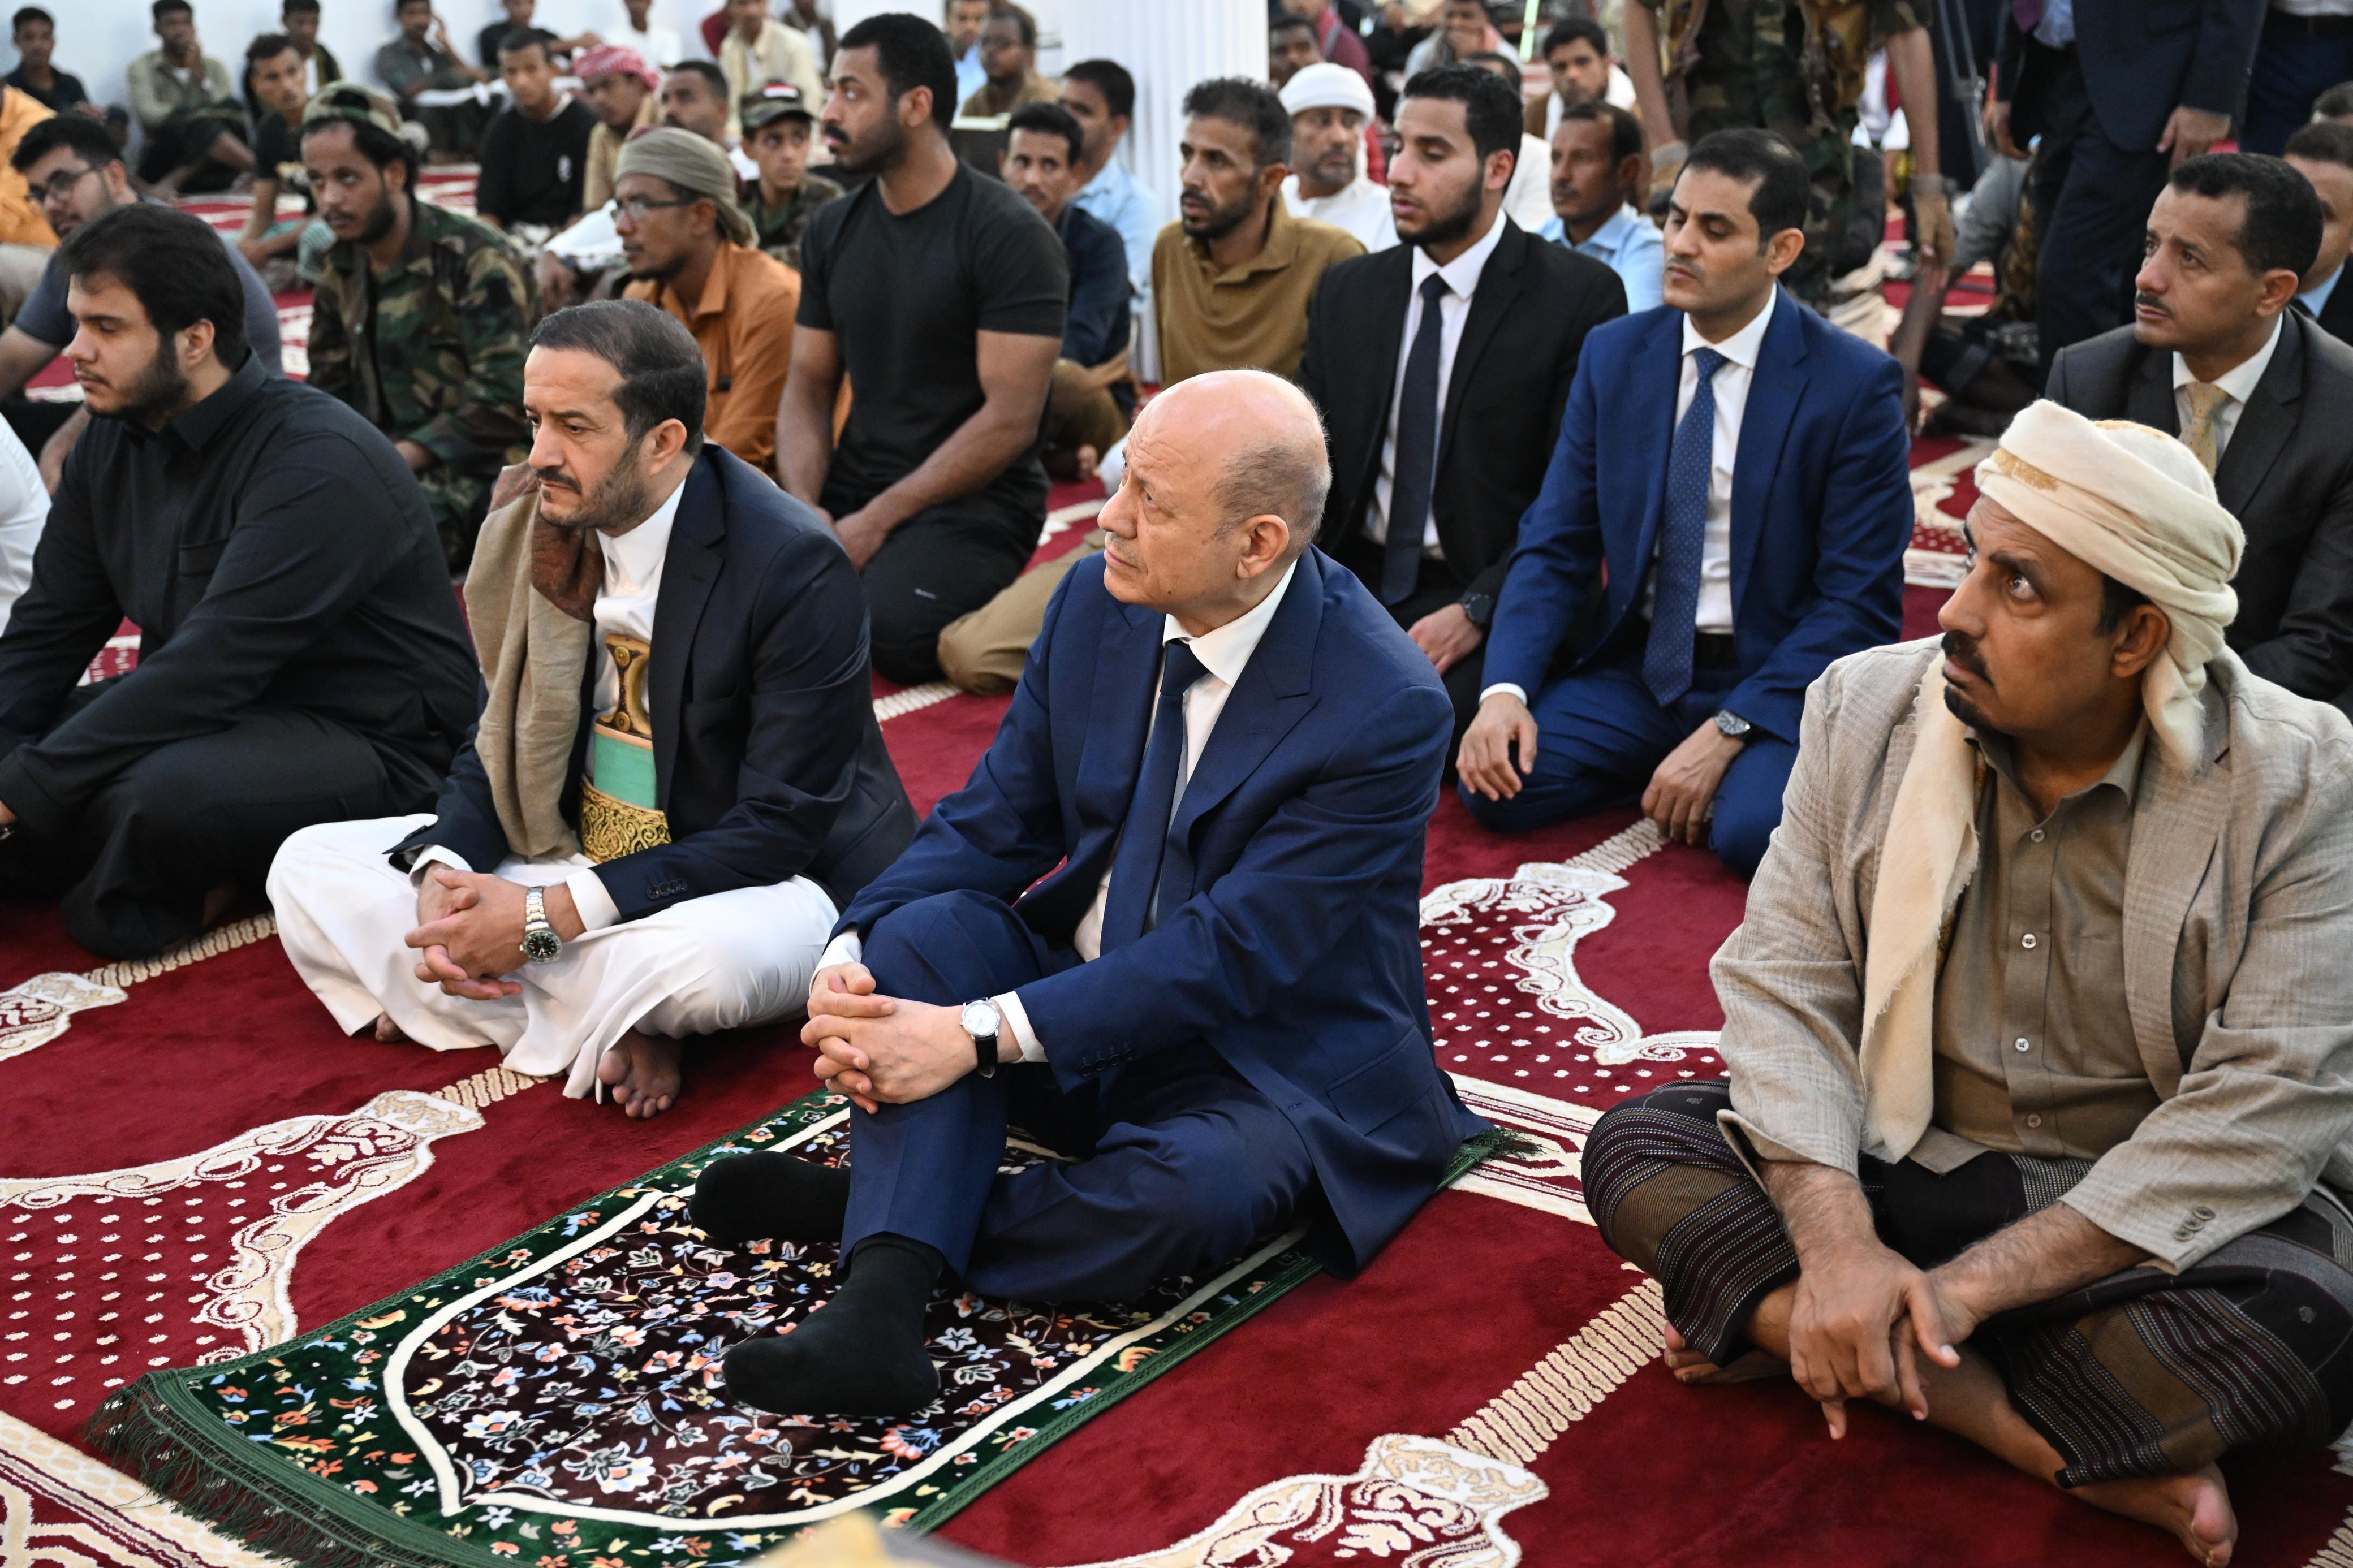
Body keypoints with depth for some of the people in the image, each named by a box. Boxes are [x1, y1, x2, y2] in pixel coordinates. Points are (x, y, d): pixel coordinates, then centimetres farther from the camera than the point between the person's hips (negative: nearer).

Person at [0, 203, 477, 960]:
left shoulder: (317, 462, -22)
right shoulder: (115, 441, 6)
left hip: (367, 740, -8)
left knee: (159, 797, -36)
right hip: (205, 712, 8)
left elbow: (211, 670, -28)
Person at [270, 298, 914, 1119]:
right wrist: (443, 874, -15)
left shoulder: (793, 565, -21)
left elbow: (779, 828, -22)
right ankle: (610, 1021, -15)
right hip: (571, 851, 7)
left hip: (762, 881, -7)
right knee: (307, 866, -3)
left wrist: (550, 914, -26)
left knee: (701, 963, -41)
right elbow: (498, 739, 8)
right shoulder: (538, 530, -1)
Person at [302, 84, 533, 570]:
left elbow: (505, 401, -18)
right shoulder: (342, 269, 11)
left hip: (475, 473, -7)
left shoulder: (475, 259, -11)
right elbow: (330, 387, 17)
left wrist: (396, 461, -21)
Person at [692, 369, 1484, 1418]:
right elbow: (992, 824, 0)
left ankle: (866, 1204, -16)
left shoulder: (1387, 709, -23)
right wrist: (848, 959, -19)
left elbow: (1228, 954, -26)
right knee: (925, 929, -22)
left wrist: (979, 1035, -31)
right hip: (1087, 1008, 5)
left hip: (1270, 1063, -5)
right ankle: (880, 1310, -34)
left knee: (1192, 1190, -36)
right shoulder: (1096, 604, -4)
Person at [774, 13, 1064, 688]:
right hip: (853, 485, 5)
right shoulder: (832, 229, 9)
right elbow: (808, 387, 11)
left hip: (974, 501, -5)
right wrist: (803, 508, -9)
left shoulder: (1009, 234, -11)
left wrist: (876, 523, -18)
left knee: (885, 631, -33)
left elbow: (1011, 419, -16)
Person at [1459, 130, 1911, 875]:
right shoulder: (1613, 355, 4)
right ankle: (1664, 774, 5)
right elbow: (1555, 544, 3)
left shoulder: (1857, 384, -9)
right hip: (1635, 668, 4)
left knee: (1753, 830, -33)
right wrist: (1506, 689, -15)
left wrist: (1728, 732, -21)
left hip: (1778, 681, -4)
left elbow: (1861, 601, -11)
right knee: (1494, 785, -20)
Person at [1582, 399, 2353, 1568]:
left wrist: (1968, 1286, -26)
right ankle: (2080, 1452, -21)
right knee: (1637, 1147, -19)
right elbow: (1786, 987, -10)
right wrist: (1838, 1245, -27)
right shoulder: (1867, 707, -7)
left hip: (2151, 1211, -3)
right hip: (1903, 1159, 4)